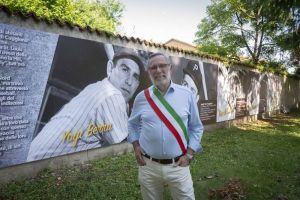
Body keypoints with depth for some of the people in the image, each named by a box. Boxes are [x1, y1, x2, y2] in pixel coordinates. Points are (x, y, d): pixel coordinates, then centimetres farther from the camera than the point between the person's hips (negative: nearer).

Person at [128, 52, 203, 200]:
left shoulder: (187, 95, -3)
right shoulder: (141, 97, -1)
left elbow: (196, 127, 3)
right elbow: (132, 124, 14)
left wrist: (189, 154, -4)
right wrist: (136, 146, 2)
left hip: (178, 166, -1)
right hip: (148, 166, 1)